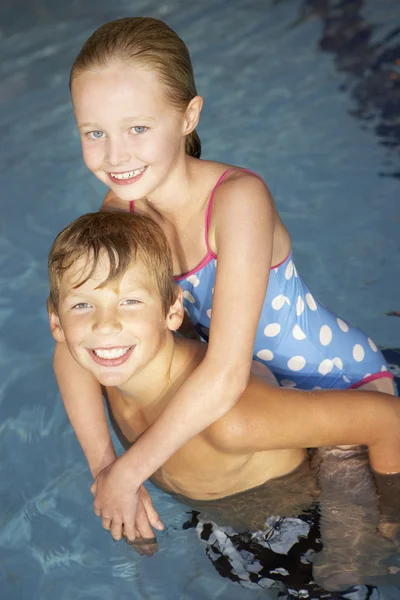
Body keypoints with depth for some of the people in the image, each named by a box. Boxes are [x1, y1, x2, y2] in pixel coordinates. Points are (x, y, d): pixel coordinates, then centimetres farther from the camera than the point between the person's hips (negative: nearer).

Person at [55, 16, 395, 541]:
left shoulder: (238, 199, -34)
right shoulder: (121, 210, -13)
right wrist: (103, 465, -23)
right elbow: (71, 342, -11)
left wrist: (126, 473, -30)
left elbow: (226, 375, -37)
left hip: (345, 381, -6)